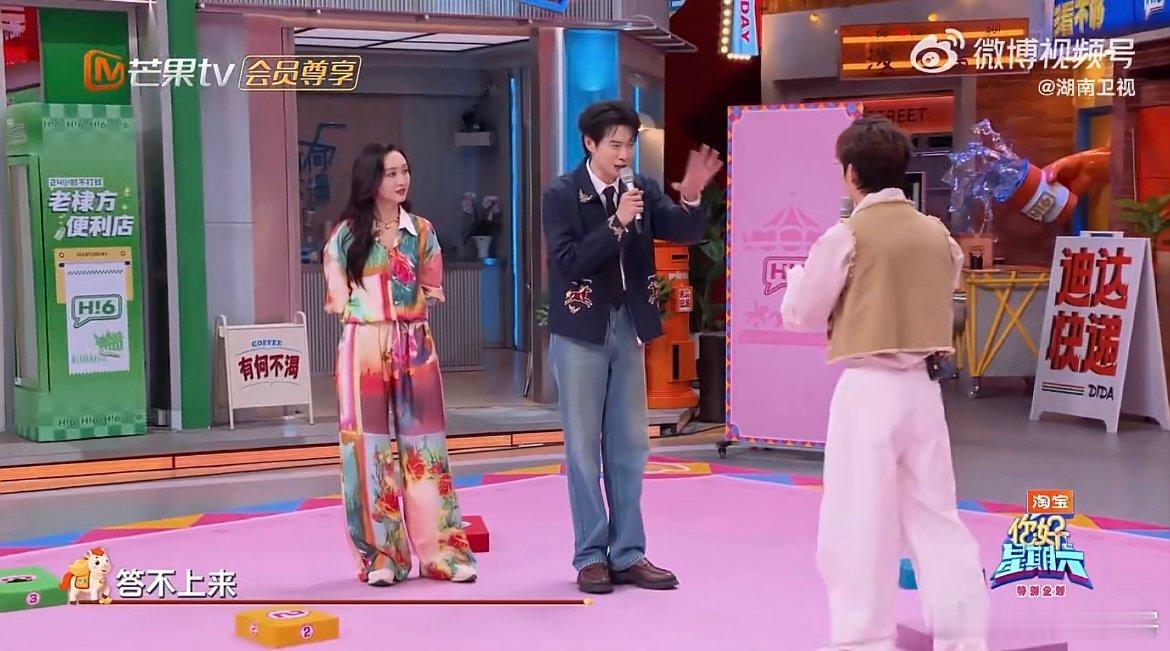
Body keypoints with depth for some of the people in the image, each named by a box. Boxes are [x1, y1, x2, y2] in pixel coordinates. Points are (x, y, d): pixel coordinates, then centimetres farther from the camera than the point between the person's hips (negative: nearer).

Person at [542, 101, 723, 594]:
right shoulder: (561, 195, -8)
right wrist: (617, 224, -26)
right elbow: (567, 261, -19)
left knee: (630, 446, 8)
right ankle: (591, 555, 11)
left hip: (630, 329, 4)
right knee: (584, 447, 4)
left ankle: (628, 554, 16)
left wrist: (691, 198, -24)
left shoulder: (641, 190, 3)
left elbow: (687, 232, -5)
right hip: (581, 332, -4)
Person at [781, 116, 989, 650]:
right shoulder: (938, 235, 5)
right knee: (936, 514, 13)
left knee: (858, 519, 2)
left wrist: (797, 274, 18)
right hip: (924, 386, 6)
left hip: (868, 388, -5)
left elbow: (799, 314, -1)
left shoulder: (847, 236, -10)